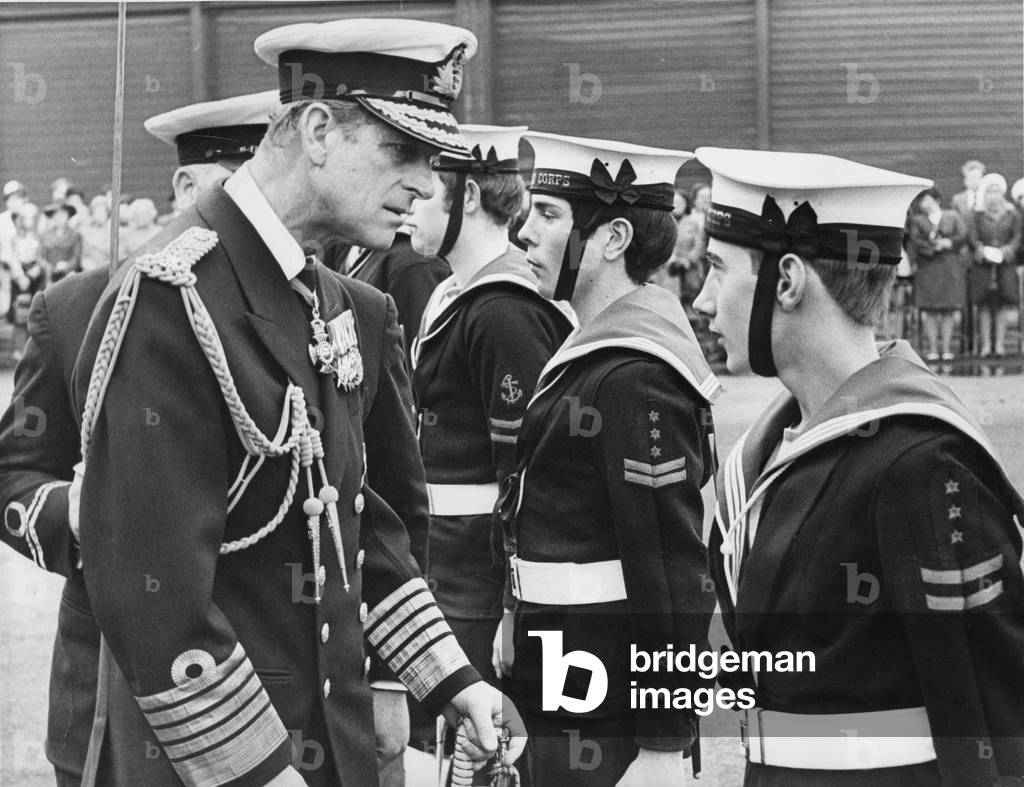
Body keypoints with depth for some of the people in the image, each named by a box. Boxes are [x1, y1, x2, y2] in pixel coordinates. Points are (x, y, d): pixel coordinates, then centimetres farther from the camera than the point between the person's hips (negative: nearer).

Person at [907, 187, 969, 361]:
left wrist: (948, 242, -11)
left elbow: (963, 236, 3)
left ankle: (946, 348, 0)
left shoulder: (952, 217, 14)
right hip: (927, 267, 0)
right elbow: (916, 242, -1)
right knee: (930, 310, -6)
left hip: (951, 267, 0)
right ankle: (932, 349, -3)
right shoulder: (918, 221, 13)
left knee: (949, 309, -3)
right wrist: (935, 246, -12)